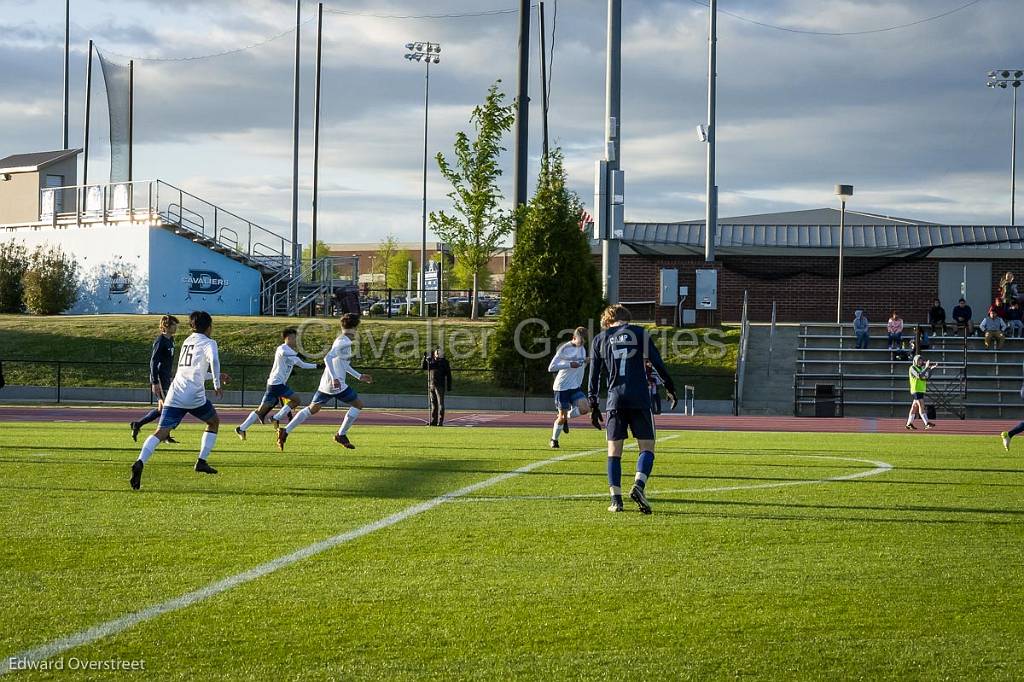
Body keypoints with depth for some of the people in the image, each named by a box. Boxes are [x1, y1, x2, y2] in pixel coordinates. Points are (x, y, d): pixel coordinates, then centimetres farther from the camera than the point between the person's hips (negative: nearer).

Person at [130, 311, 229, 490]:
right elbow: (214, 360, -20)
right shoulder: (208, 342, 4)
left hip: (174, 396, 5)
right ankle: (202, 461, 18)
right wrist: (217, 384, -15)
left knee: (161, 433, -7)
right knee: (214, 422, 23)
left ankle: (140, 462, -31)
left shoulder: (187, 341, 26)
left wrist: (216, 376, 40)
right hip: (195, 397, -5)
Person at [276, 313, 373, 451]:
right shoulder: (344, 341, -12)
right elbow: (328, 358, -24)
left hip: (325, 384, 9)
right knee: (358, 405, 3)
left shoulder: (342, 340, 17)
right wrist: (334, 378, -30)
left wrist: (359, 376, 31)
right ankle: (341, 435, 5)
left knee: (312, 409, 14)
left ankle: (285, 432, 8)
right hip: (336, 384, -9)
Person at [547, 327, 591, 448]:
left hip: (575, 386, 6)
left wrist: (585, 363, 0)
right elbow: (551, 367, -15)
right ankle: (554, 439, 20)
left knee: (585, 408, -15)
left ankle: (565, 417, 14)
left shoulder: (582, 348, 9)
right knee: (562, 414, -3)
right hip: (562, 386, -6)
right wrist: (569, 364, -23)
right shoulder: (564, 349, -12)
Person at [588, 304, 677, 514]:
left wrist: (593, 405, 15)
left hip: (615, 400, 2)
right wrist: (670, 388, 16)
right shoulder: (640, 333, 8)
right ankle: (638, 485, -22)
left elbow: (594, 374, 12)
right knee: (647, 447, 2)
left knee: (614, 450, 8)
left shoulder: (600, 339, 13)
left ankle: (616, 499, 1)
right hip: (640, 399, -2)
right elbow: (658, 363, 6)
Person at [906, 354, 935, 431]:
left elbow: (927, 377, 13)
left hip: (921, 390, 9)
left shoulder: (920, 368, 18)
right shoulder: (912, 368, -8)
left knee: (914, 407, 10)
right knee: (921, 406, -15)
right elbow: (919, 376, -23)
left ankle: (909, 424, 14)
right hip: (916, 390, -9)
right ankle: (927, 423, -22)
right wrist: (926, 368, -21)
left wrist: (930, 369, 2)